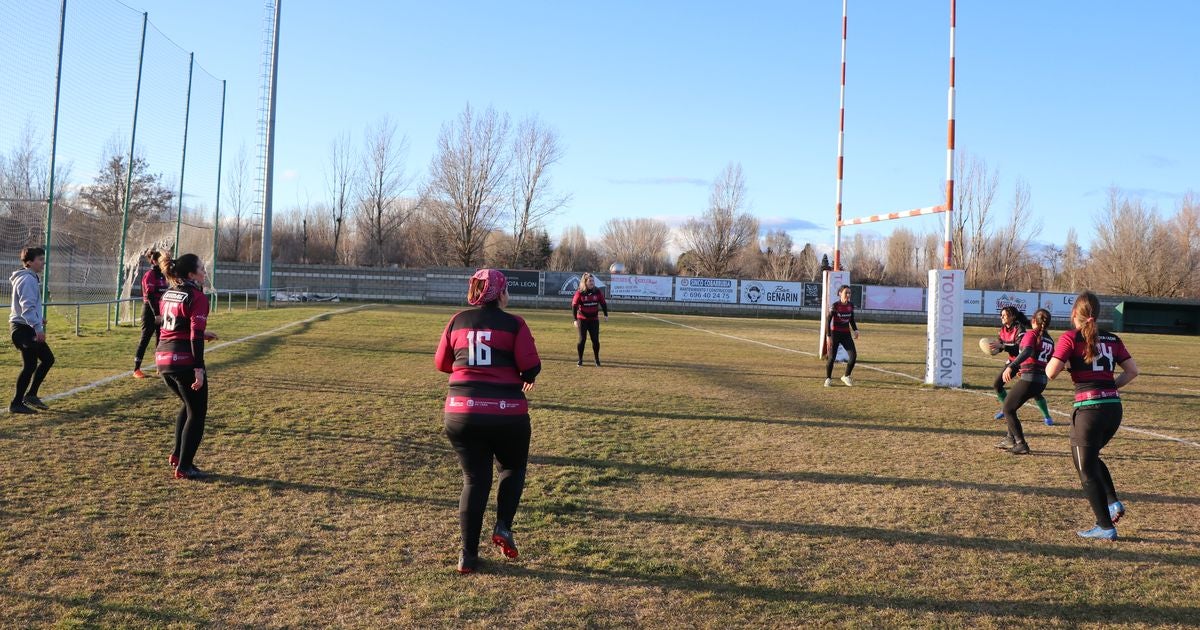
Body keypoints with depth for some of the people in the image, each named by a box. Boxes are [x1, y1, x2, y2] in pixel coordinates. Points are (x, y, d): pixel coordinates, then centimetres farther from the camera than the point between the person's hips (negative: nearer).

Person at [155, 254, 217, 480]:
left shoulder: (168, 295, 13)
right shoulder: (197, 297, -12)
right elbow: (196, 336, -19)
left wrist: (201, 333, 29)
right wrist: (199, 368, -21)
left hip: (163, 359, 8)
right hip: (185, 361, -8)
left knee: (189, 404, 27)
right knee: (197, 413, 6)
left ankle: (177, 454, 26)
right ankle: (184, 467, 7)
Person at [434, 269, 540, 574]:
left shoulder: (458, 321, 7)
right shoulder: (514, 324, -3)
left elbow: (441, 363, 13)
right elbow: (531, 367, -9)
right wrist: (527, 377, 14)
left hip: (461, 410, 3)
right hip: (507, 411, -3)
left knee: (474, 480, 13)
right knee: (513, 468, 23)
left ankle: (468, 555, 11)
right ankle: (503, 527, 6)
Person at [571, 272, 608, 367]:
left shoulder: (598, 292, -2)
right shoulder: (579, 293, -9)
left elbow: (603, 303, 8)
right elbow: (574, 306, -7)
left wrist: (606, 315, 1)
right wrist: (575, 319, -13)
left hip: (594, 319, 2)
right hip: (582, 319, -2)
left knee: (595, 340, 0)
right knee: (582, 339, -2)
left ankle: (597, 360, 14)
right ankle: (580, 360, 10)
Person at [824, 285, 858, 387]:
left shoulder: (851, 305, 2)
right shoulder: (835, 305, -12)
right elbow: (828, 321, -11)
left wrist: (855, 330, -2)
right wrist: (829, 336, -17)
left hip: (846, 334, 4)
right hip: (835, 333, -4)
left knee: (853, 355, -9)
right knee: (832, 357, -3)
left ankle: (846, 376, 10)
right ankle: (828, 379, 16)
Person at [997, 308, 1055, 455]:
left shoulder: (1031, 334, -7)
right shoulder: (1050, 340, 14)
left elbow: (1027, 351, -26)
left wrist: (1011, 367, -38)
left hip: (1028, 379, -8)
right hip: (1042, 381, 8)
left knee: (1008, 409, 4)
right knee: (1010, 406, 23)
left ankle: (1021, 445, 1)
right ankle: (1010, 439, 28)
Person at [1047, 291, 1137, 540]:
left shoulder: (1071, 338, -6)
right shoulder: (1112, 339, 10)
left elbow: (1051, 372, -12)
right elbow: (1133, 371, 11)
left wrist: (1066, 363, 8)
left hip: (1089, 408, -6)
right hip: (1114, 406, 6)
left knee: (1086, 468, 6)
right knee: (1091, 456, 28)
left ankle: (1106, 527, 8)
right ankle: (1113, 503, 15)